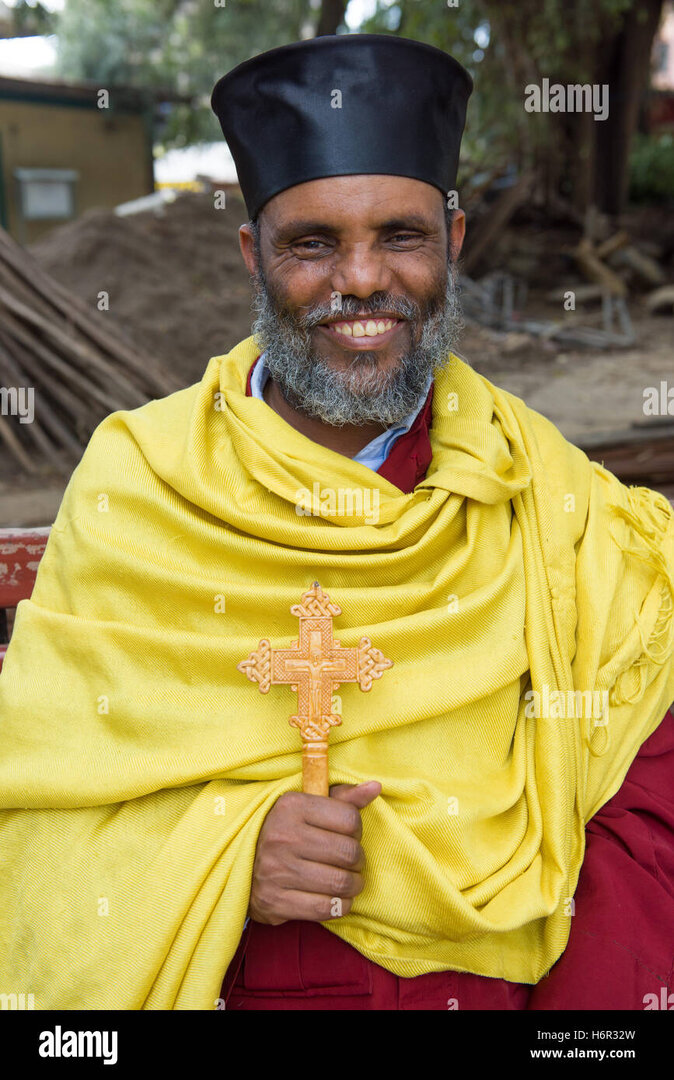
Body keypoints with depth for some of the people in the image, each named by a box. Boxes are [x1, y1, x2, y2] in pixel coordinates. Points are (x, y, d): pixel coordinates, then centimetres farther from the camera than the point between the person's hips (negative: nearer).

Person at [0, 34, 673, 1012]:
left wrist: (595, 1001, -20)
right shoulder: (133, 486, -12)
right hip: (226, 988, -1)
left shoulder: (547, 502, -10)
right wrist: (216, 856, -26)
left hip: (494, 986, 1)